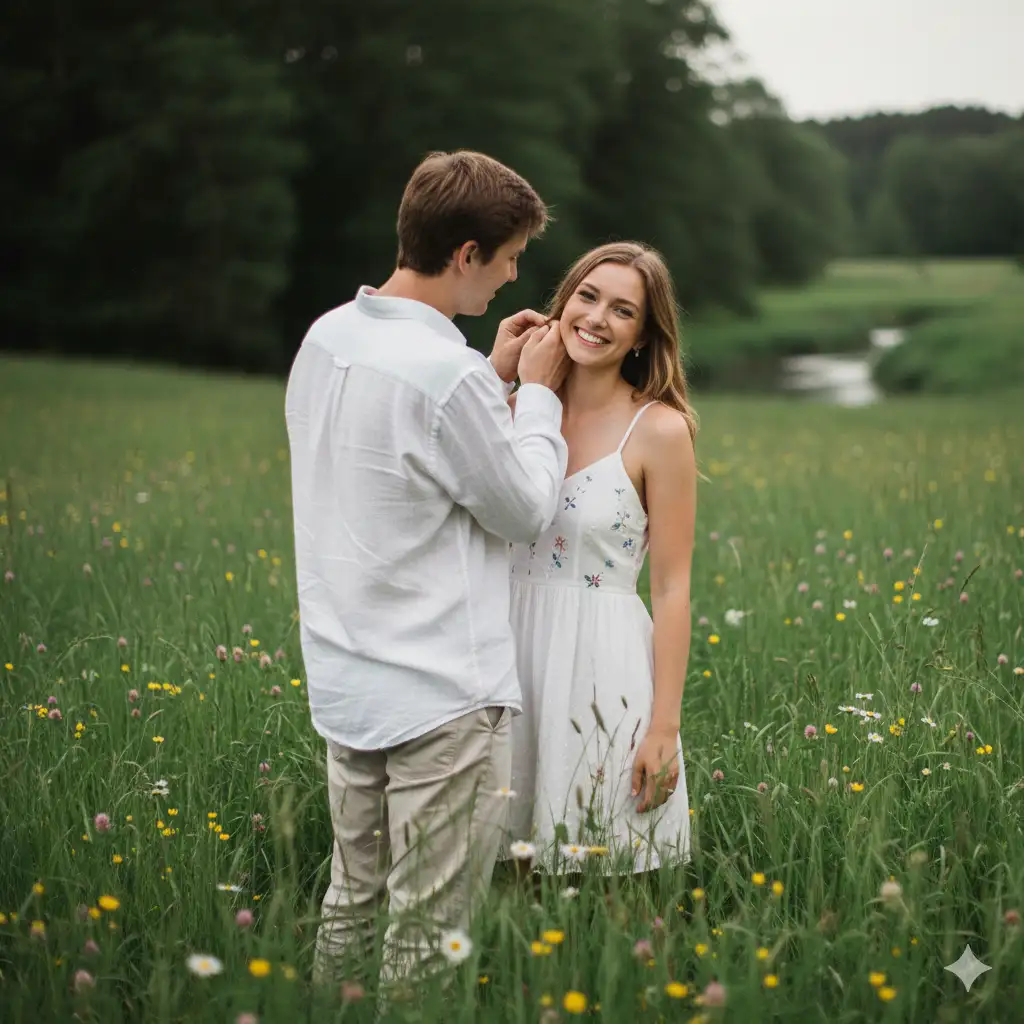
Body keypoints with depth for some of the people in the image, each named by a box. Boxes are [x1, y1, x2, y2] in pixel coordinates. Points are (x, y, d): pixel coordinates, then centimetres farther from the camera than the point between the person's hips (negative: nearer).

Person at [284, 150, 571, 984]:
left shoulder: (327, 337, 3)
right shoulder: (445, 375, -23)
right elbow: (525, 510, -11)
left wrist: (493, 376, 11)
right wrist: (536, 393, 1)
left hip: (345, 679, 9)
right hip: (440, 693, -9)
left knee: (352, 907, 20)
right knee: (428, 940, 4)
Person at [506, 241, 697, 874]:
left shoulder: (659, 430, -6)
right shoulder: (521, 407, 6)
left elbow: (672, 589, -6)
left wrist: (664, 728, -10)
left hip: (601, 666, -4)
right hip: (514, 655, 4)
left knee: (600, 866, 4)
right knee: (516, 870, 10)